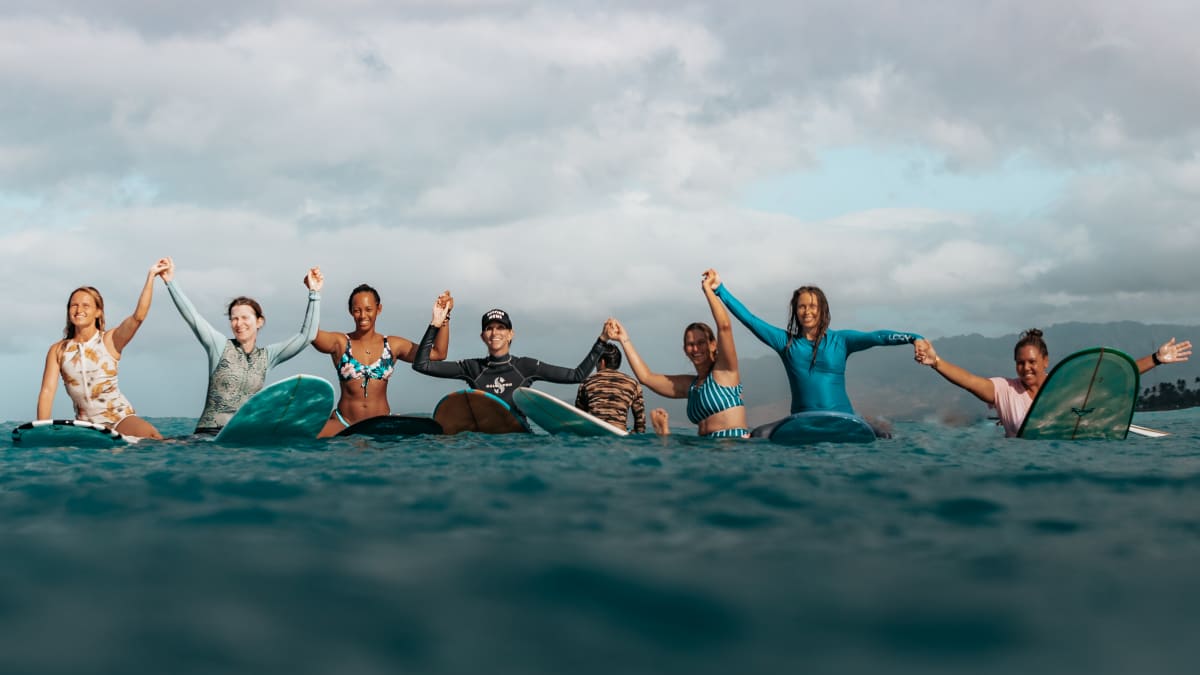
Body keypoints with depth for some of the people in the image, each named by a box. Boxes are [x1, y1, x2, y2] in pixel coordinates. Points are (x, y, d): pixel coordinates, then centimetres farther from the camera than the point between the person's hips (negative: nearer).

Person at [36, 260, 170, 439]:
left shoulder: (110, 340, -1)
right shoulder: (58, 350, 7)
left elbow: (138, 316, -17)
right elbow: (47, 390, 0)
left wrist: (151, 276, -22)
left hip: (119, 417, -3)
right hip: (85, 424, 3)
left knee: (150, 435, -31)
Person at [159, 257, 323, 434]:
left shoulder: (267, 356, 10)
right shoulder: (221, 346, 5)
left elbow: (306, 335, 6)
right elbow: (192, 317, -5)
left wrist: (314, 293, 1)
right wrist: (171, 281, -14)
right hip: (210, 432, -3)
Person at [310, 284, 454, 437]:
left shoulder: (393, 345, 9)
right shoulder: (340, 343, 1)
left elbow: (438, 353, 9)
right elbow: (312, 335, -20)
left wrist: (444, 317, 0)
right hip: (343, 423, -2)